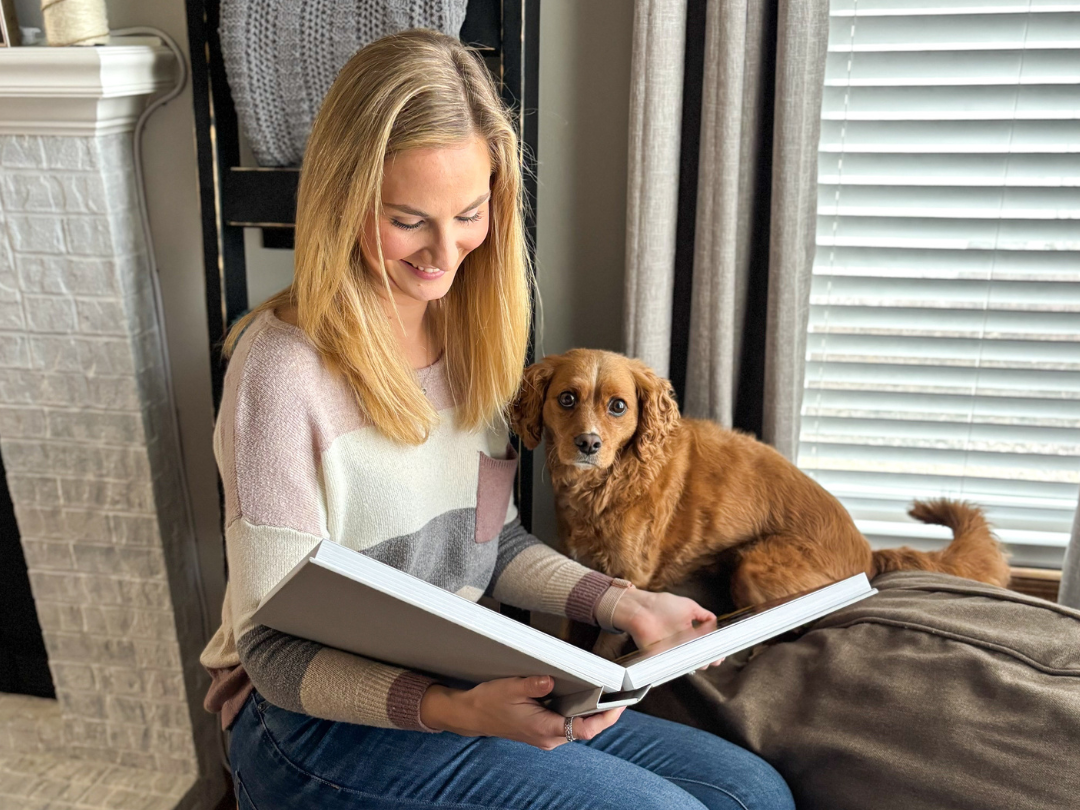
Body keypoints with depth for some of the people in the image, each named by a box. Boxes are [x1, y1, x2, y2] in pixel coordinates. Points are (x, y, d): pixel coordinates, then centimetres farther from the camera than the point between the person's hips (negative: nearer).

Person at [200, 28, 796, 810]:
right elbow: (276, 650, -17)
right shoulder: (285, 369, -21)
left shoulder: (470, 331, 3)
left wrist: (619, 603, -3)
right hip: (317, 717, -6)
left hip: (466, 683, 7)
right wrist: (453, 710, -31)